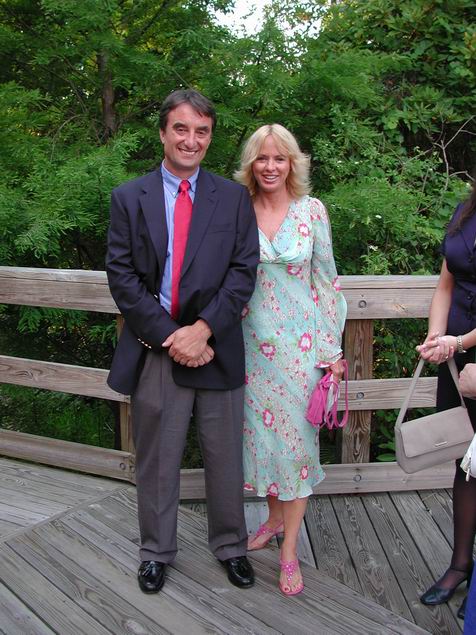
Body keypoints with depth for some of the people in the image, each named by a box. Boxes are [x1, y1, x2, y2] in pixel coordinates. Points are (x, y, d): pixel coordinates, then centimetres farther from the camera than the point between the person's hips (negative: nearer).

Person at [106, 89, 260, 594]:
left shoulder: (234, 198, 5)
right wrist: (169, 335, -12)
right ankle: (156, 551, 32)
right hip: (154, 349, 0)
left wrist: (202, 329, -15)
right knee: (156, 461, 12)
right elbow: (121, 275, -3)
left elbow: (244, 271, -3)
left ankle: (230, 546, 33)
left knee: (225, 458, 12)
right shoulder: (128, 198, 4)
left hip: (216, 347, 0)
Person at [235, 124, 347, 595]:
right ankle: (274, 517, 36)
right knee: (260, 432, 12)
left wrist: (332, 347, -2)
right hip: (252, 341, 2)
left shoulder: (311, 210, -4)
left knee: (297, 436, 2)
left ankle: (289, 551, 14)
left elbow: (325, 279, -1)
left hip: (300, 342, -2)